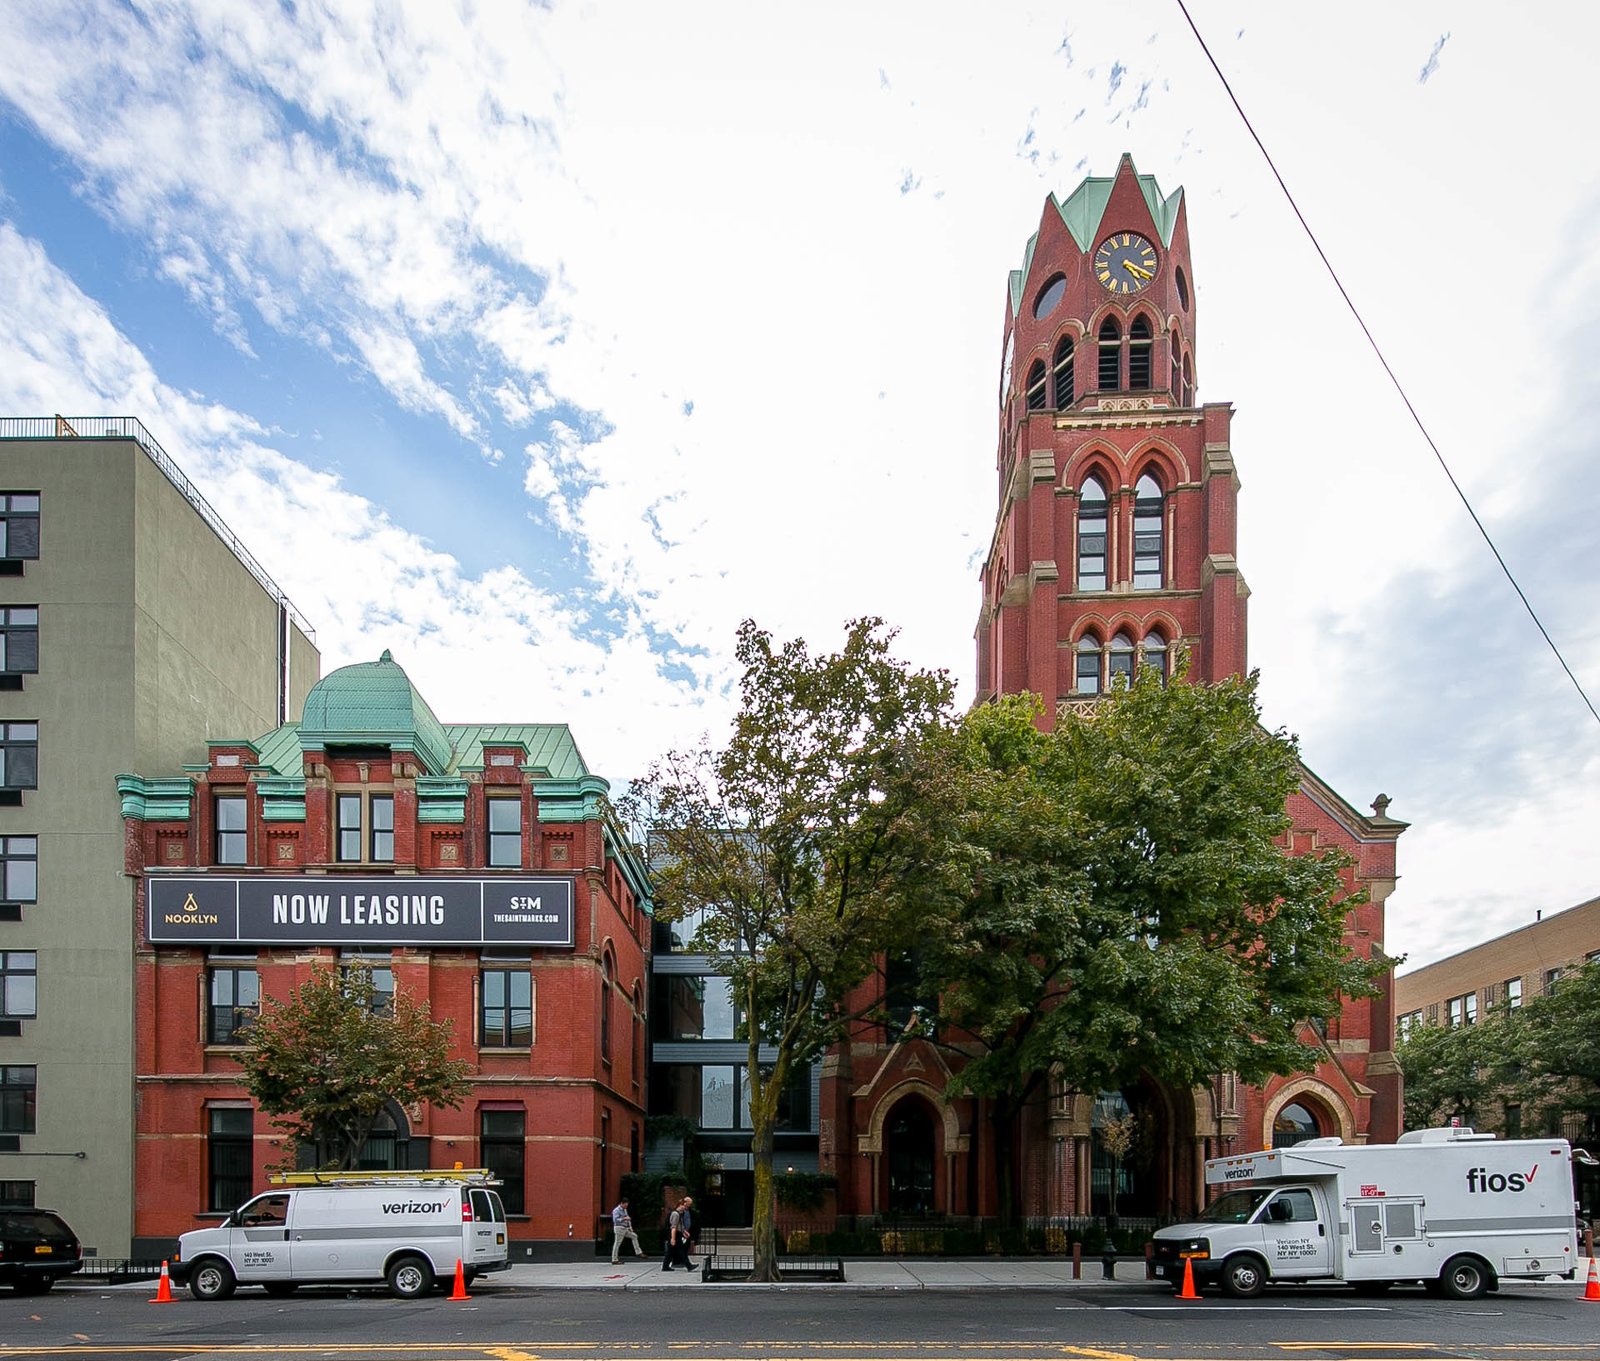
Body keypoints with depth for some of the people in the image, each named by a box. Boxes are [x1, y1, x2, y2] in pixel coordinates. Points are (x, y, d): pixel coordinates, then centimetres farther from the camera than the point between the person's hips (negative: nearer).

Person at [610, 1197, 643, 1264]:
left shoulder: (624, 1210, 16)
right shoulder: (616, 1210, -13)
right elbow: (615, 1220, -25)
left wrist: (630, 1227, 16)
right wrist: (624, 1218, -31)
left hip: (625, 1229, 9)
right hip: (619, 1228, -9)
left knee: (634, 1236, 10)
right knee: (617, 1244, -5)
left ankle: (638, 1253, 13)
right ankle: (614, 1260, -2)